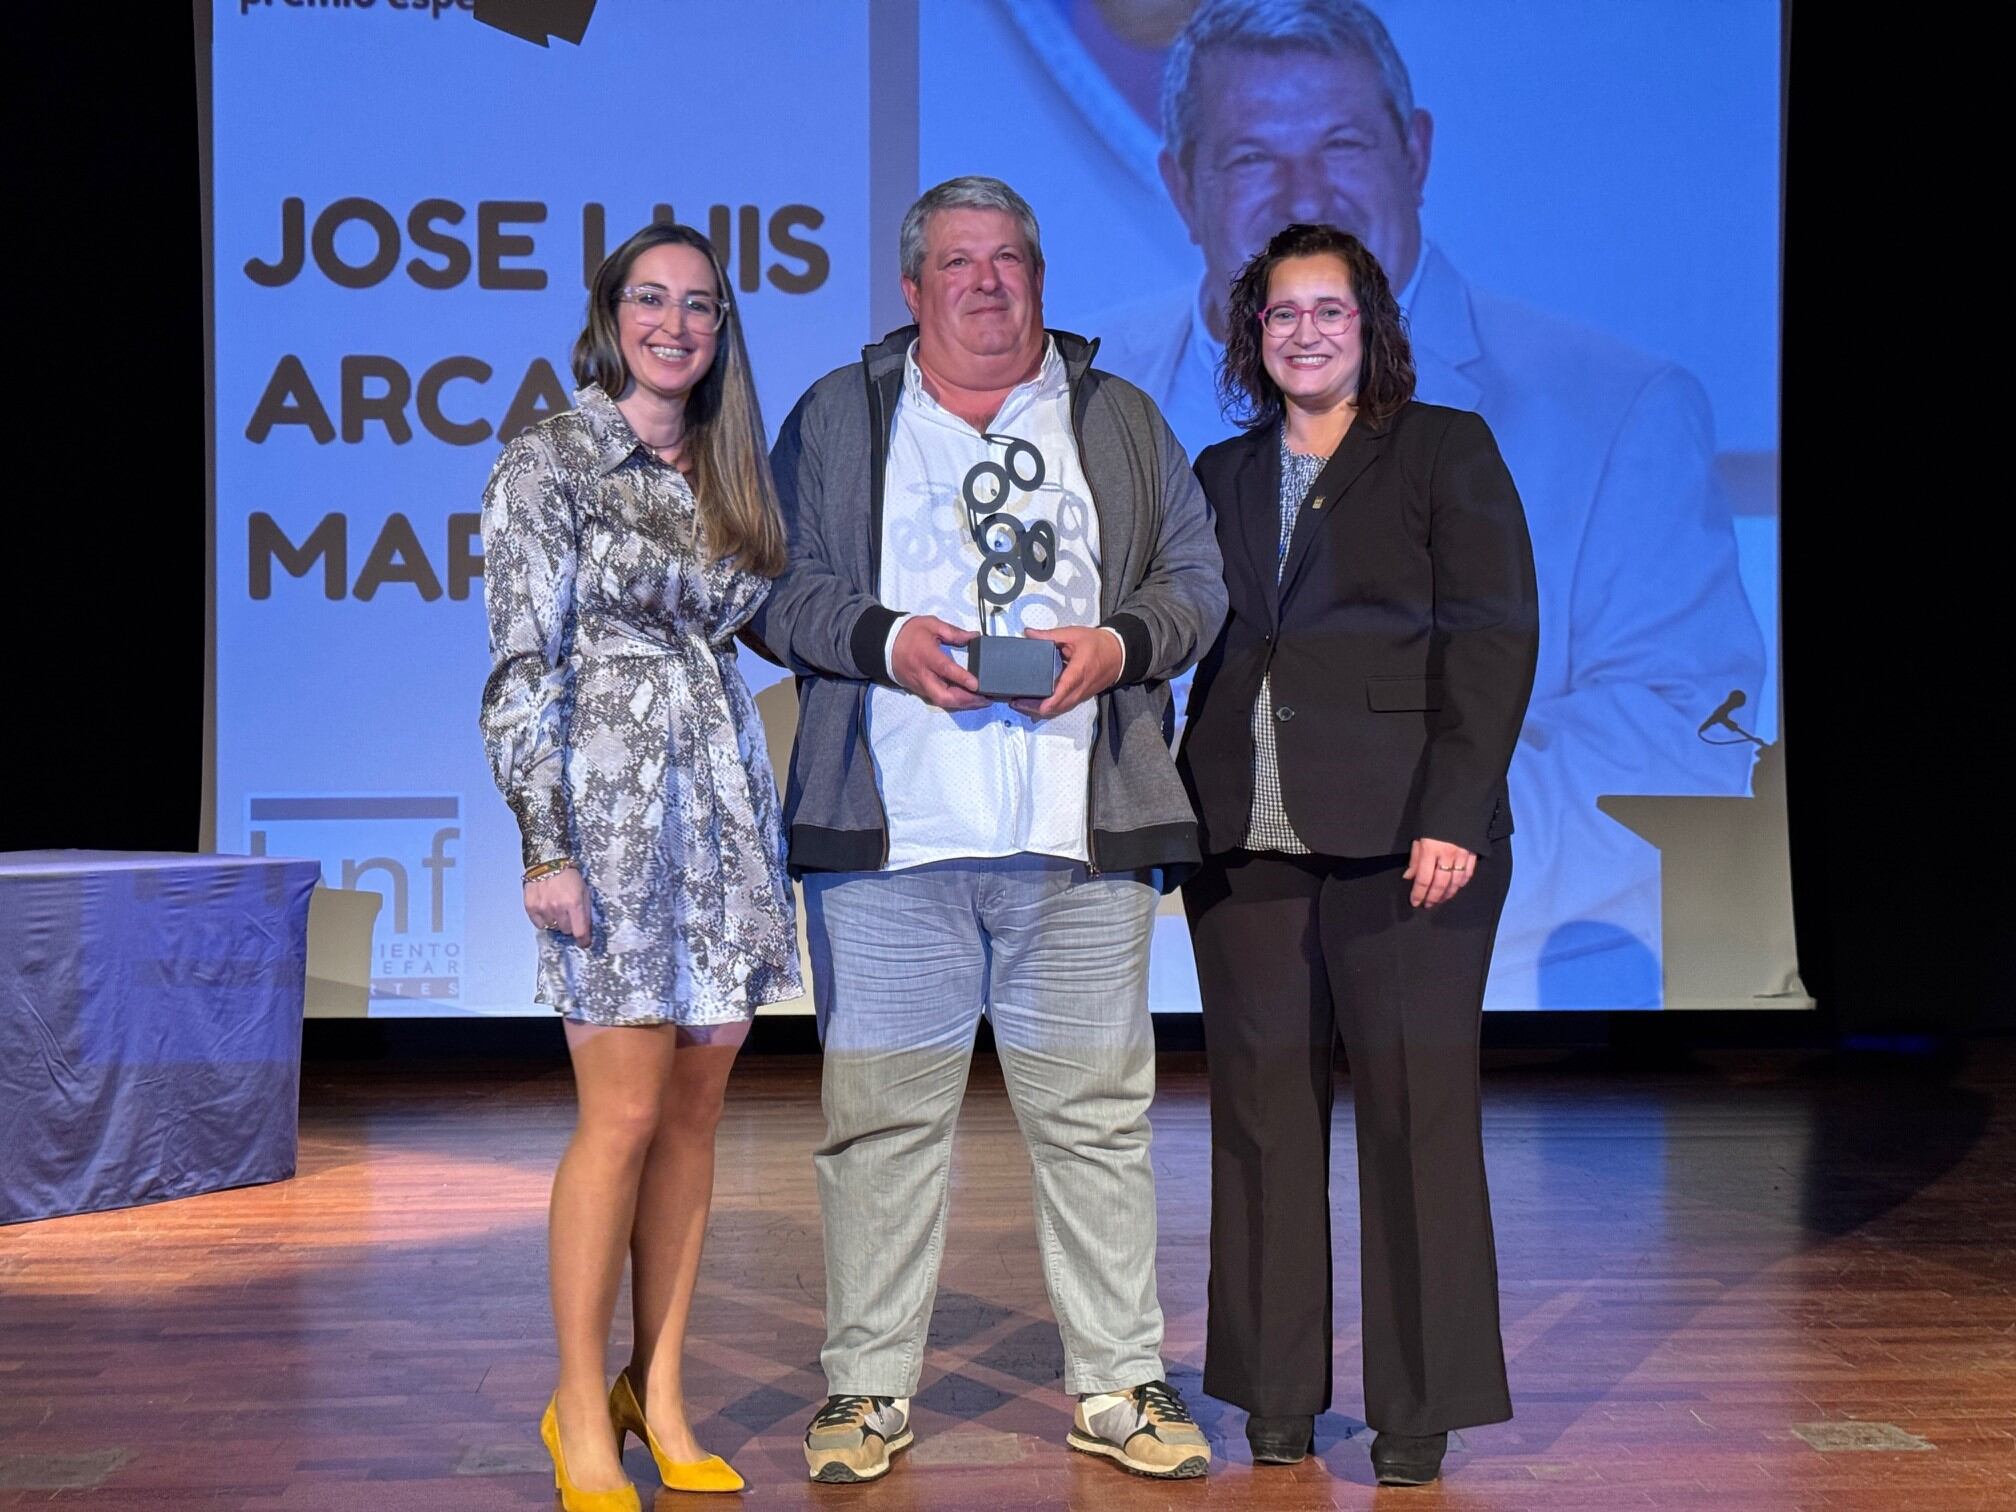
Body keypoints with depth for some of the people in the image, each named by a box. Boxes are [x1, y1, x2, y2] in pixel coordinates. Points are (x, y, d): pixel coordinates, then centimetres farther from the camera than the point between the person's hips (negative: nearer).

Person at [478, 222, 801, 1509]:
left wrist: (762, 823, 12)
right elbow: (523, 666, -8)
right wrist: (548, 845, -14)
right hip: (610, 804, -6)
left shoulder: (729, 476, 15)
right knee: (626, 1112, -7)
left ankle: (661, 1396, 15)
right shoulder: (550, 464, -2)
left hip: (727, 805, 6)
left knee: (696, 1111, 6)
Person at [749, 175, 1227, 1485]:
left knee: (1097, 1111, 4)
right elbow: (779, 588, 8)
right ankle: (870, 1387, 13)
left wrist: (1118, 645, -5)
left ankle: (1119, 1384, 15)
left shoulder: (1121, 418, 17)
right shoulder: (836, 418, 13)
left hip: (1082, 834, 1)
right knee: (884, 1108, 1)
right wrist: (884, 639, -10)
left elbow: (1197, 578, 14)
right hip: (889, 830, -1)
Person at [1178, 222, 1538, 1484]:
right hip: (1247, 836, 4)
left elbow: (1493, 636, -3)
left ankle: (1418, 1410, 7)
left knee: (1415, 1104, -2)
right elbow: (1197, 649, 14)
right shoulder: (1223, 475, 18)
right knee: (1263, 1106, 5)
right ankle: (1278, 1394, 15)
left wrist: (1454, 813, -13)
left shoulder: (1446, 448, 5)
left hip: (1400, 833, -4)